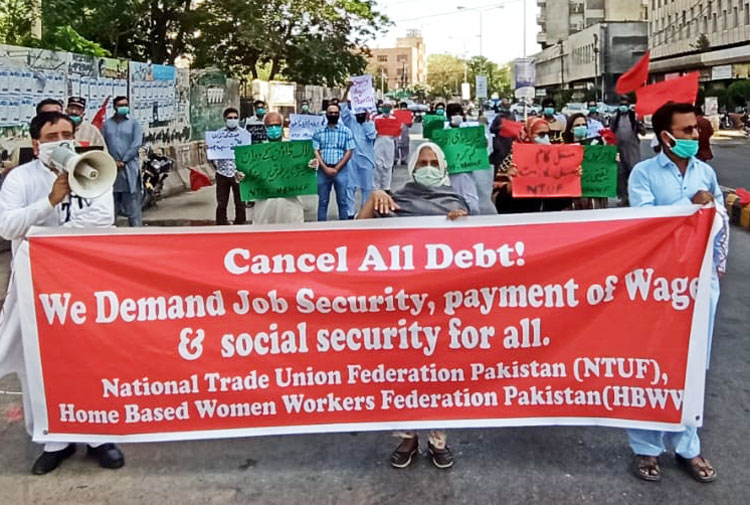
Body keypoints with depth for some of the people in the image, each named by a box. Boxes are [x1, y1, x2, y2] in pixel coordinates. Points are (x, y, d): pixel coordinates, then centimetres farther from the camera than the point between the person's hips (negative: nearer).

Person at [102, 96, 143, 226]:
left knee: (132, 202, -2)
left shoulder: (133, 123, 5)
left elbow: (136, 144, -4)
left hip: (129, 166, -2)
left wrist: (123, 161, -10)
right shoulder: (106, 124, 10)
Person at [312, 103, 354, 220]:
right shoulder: (319, 132, 8)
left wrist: (336, 169, -9)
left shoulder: (346, 131, 5)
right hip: (323, 170, 1)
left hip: (341, 170, -1)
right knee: (322, 201, 6)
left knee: (342, 201, 2)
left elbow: (348, 152, 0)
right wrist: (325, 168, -10)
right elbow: (315, 151, 2)